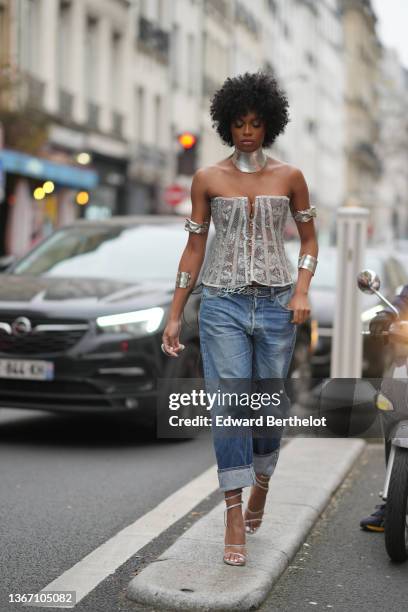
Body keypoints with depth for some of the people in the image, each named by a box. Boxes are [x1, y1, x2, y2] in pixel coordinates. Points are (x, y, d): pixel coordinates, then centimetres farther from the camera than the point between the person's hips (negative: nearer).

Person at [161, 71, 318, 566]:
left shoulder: (289, 177, 6)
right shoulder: (207, 179, 4)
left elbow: (309, 239, 12)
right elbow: (194, 248, 6)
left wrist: (302, 291, -5)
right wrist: (174, 315, 3)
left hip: (275, 302, 1)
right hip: (223, 302, -1)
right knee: (229, 404, -9)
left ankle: (260, 486, 33)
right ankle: (234, 519, -5)